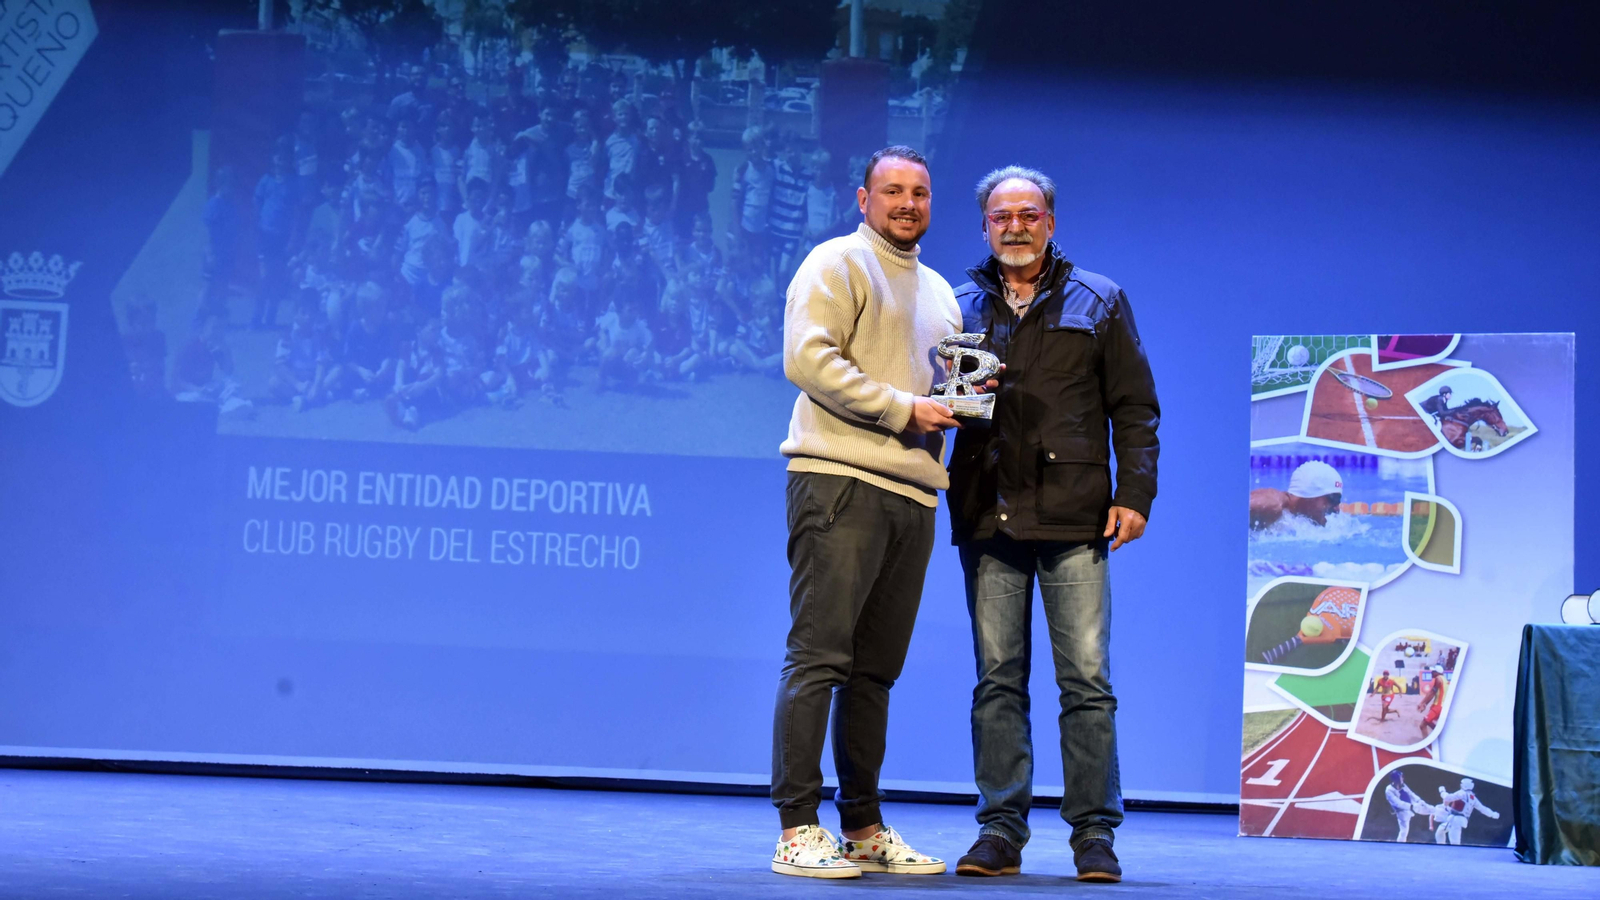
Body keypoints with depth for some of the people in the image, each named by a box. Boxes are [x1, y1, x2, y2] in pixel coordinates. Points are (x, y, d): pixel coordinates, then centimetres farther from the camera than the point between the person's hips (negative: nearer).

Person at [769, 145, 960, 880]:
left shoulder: (939, 292, 25)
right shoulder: (837, 264, 1)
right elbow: (808, 359, -12)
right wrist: (905, 408, -13)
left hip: (912, 492, 7)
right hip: (840, 481, -7)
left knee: (875, 669, 9)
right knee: (818, 656, -10)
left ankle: (863, 828, 14)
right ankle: (797, 830, -9)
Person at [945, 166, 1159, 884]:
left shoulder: (1098, 302, 12)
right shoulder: (962, 308, 16)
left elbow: (1134, 407, 8)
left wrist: (1134, 494, -2)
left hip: (1072, 517, -2)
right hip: (987, 516, 2)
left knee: (1087, 681, -4)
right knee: (997, 680, 2)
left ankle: (1094, 832, 2)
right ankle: (1000, 831, 7)